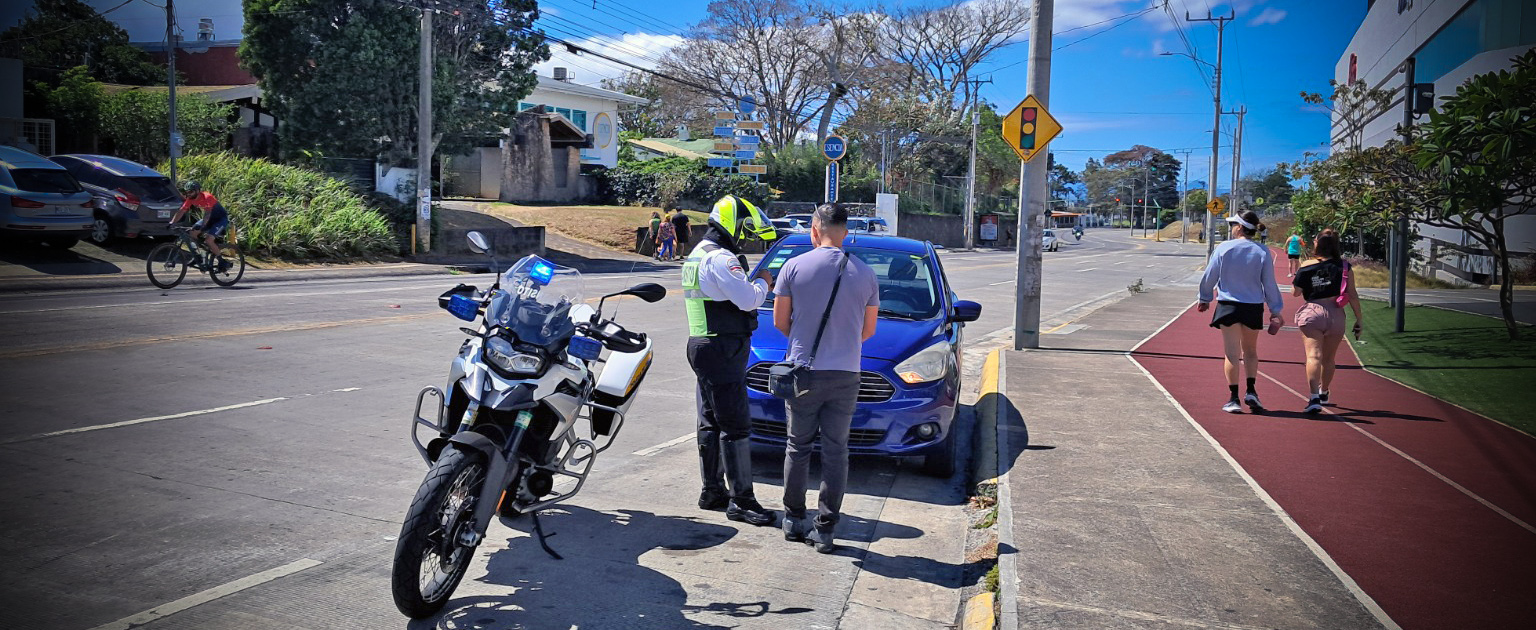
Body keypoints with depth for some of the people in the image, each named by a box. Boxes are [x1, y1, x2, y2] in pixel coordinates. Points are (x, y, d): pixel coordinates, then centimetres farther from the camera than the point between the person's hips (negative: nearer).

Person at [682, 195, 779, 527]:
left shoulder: (697, 254, 18)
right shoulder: (720, 259, -17)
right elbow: (748, 300, -22)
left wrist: (756, 285, 9)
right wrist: (761, 282, -4)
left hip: (702, 346, 11)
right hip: (722, 350, -11)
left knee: (711, 423, 15)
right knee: (736, 425, -7)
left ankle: (713, 490, 23)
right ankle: (740, 499, -4)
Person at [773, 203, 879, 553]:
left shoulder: (794, 267, -5)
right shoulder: (865, 274, 2)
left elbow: (780, 321, 1)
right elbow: (868, 330, 10)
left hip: (802, 371, -1)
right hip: (846, 375, 1)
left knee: (798, 447, 13)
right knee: (835, 451, 7)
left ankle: (794, 519, 22)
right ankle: (826, 529, 9)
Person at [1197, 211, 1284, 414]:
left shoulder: (1223, 248, -7)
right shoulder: (1263, 252, -4)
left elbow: (1209, 276, 1)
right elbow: (1269, 284, 0)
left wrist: (1204, 299, 17)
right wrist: (1275, 311, 8)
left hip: (1228, 306, -2)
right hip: (1253, 307, 2)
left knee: (1232, 353, 1)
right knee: (1250, 351, 19)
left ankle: (1234, 399, 0)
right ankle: (1251, 391, 10)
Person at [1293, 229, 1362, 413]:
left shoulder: (1307, 267, -4)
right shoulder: (1343, 266, 2)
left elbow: (1295, 292, 3)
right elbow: (1353, 296, 1)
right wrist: (1358, 320, 8)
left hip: (1311, 313, -3)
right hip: (1335, 315, 3)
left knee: (1313, 356, -10)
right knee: (1328, 358, 19)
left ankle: (1314, 398, -27)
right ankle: (1323, 393, 40)